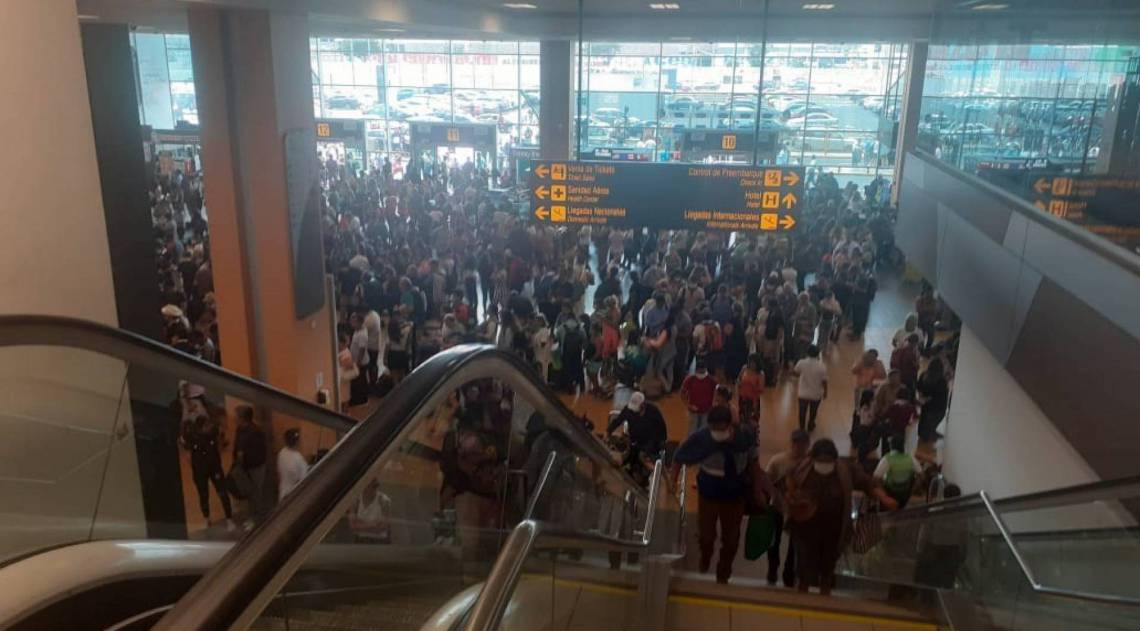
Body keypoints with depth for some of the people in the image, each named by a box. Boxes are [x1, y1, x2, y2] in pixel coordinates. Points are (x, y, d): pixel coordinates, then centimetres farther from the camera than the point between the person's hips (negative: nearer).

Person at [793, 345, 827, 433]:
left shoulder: (801, 363, -19)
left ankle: (801, 428, 34)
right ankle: (810, 427, 44)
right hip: (816, 394, 0)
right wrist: (825, 391, 5)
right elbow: (824, 381, -12)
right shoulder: (822, 366, -21)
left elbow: (795, 373, -1)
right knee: (813, 412, 24)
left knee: (802, 412, 20)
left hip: (803, 393, 0)